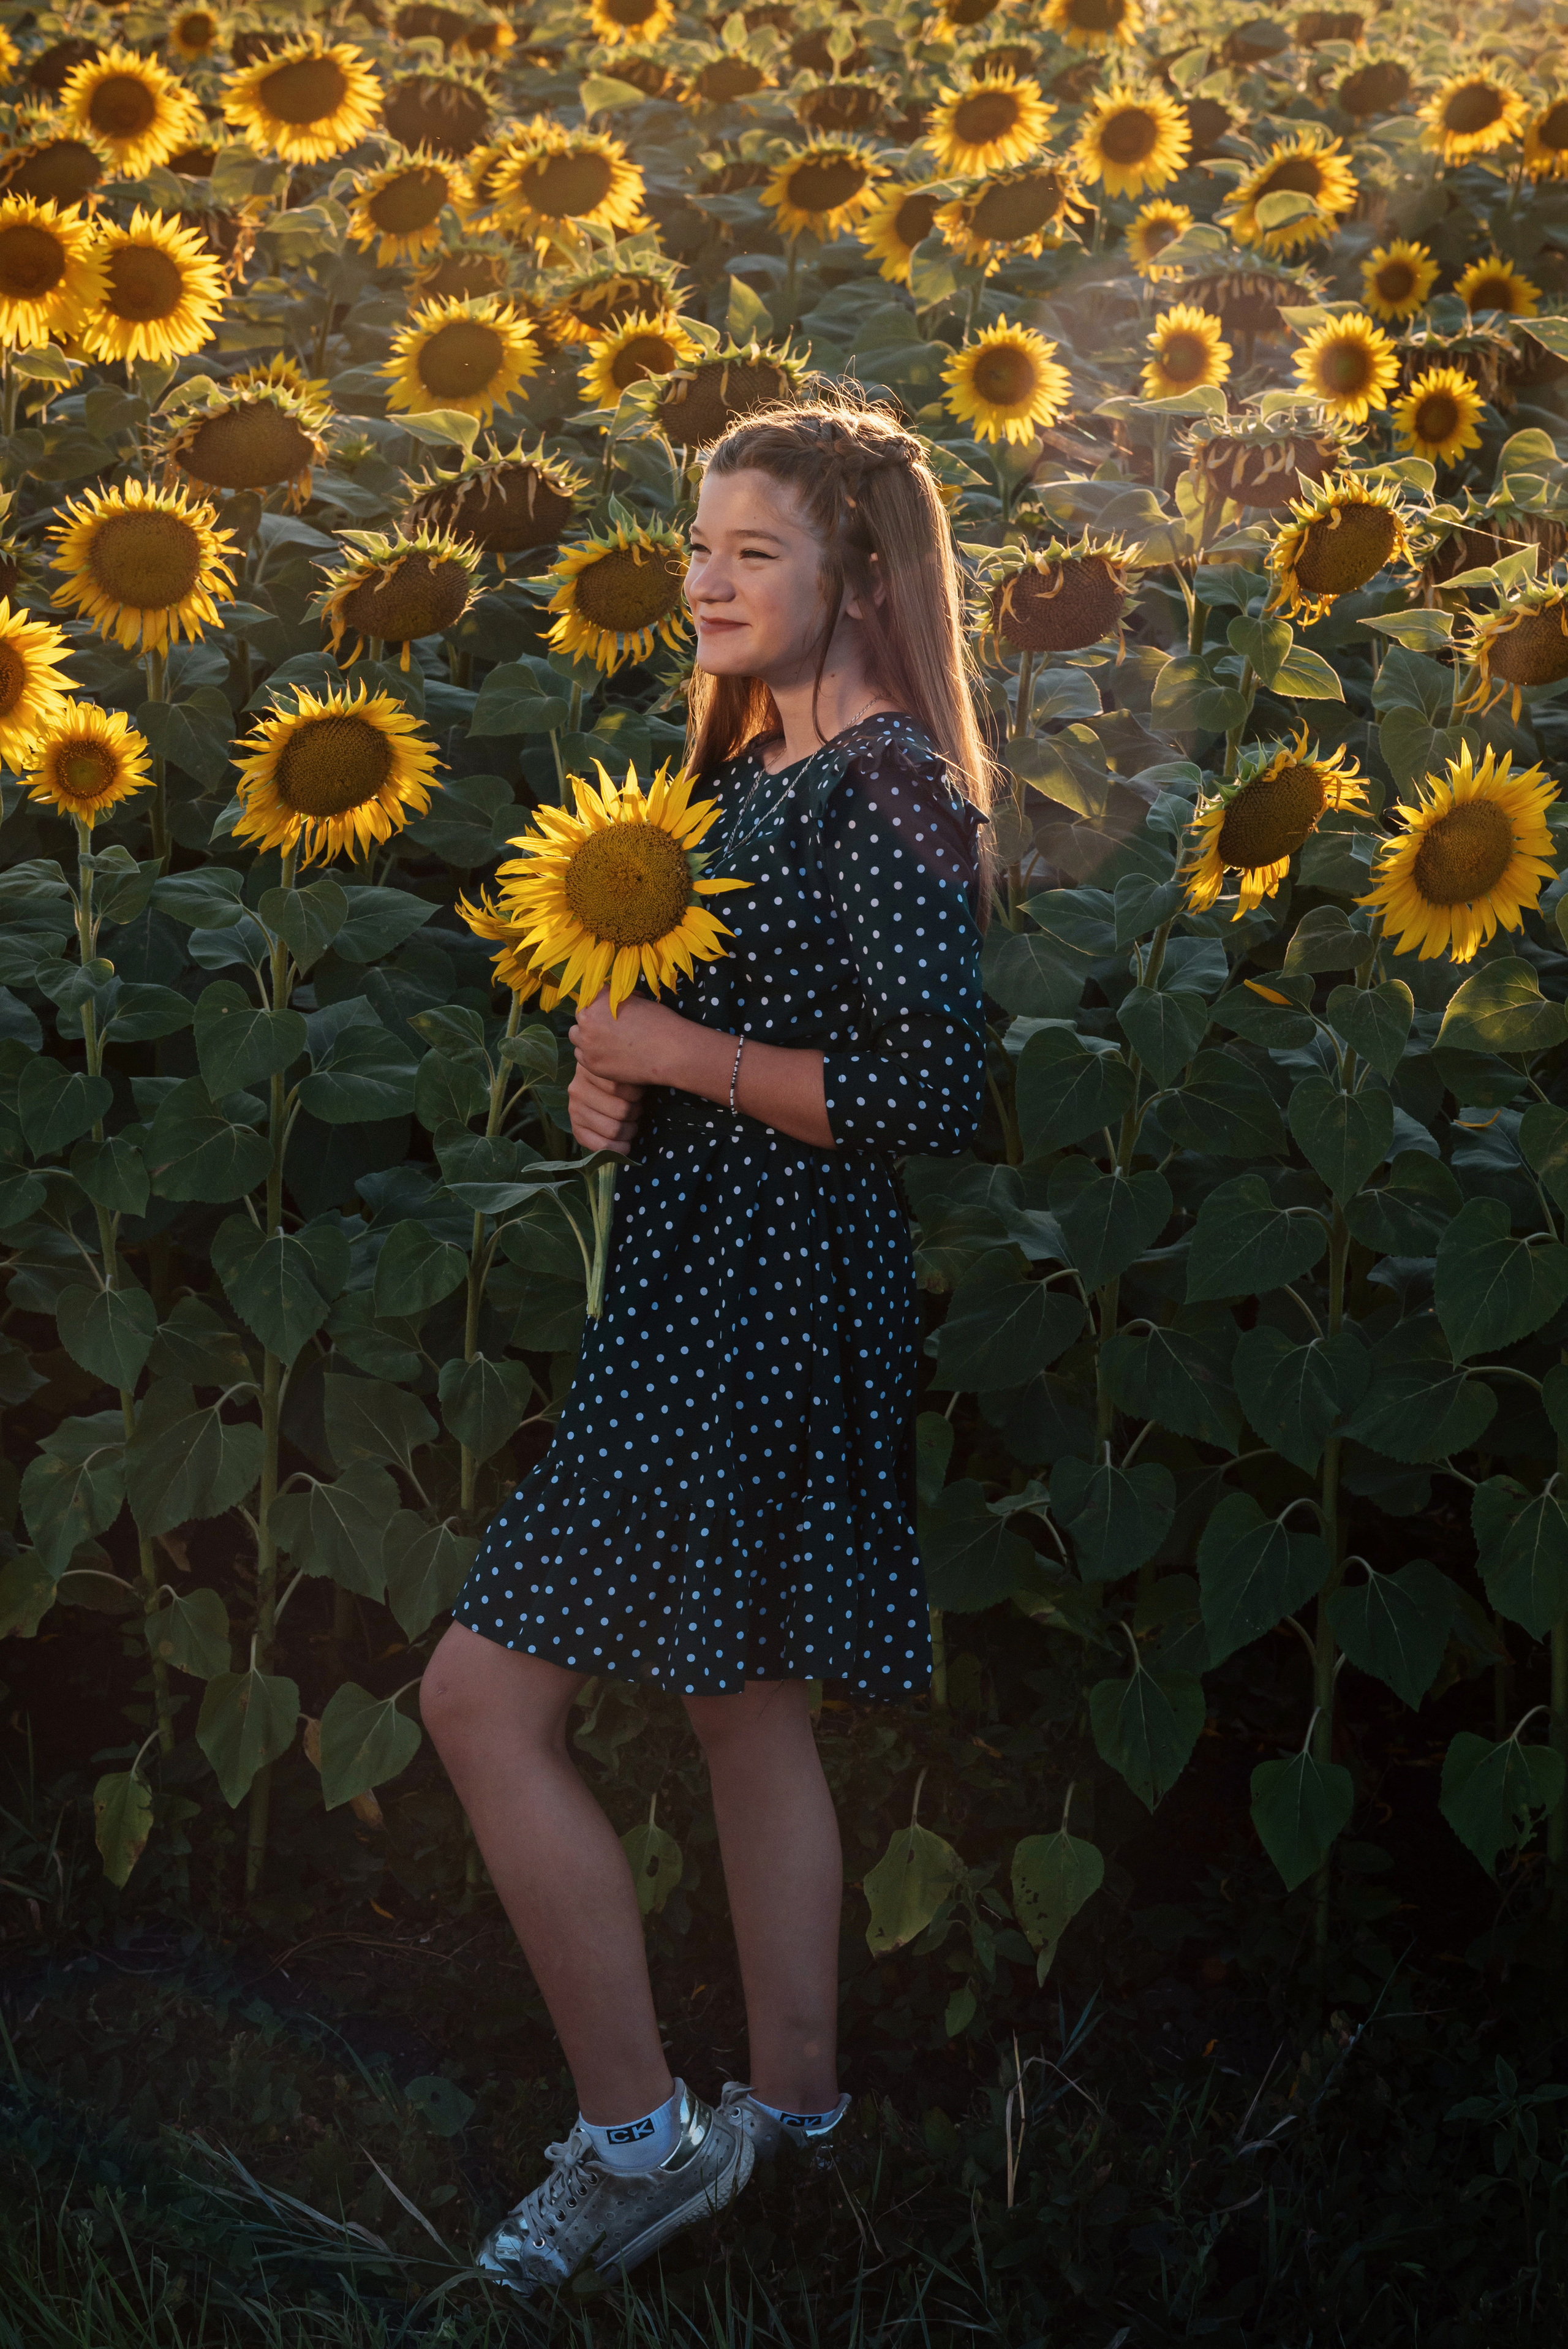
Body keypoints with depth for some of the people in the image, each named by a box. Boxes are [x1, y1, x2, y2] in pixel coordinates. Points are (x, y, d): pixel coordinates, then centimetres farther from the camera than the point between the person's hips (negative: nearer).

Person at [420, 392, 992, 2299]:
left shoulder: (888, 789, -15)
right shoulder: (755, 766, 14)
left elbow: (934, 1089, -23)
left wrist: (677, 1053, -16)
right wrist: (613, 1072, 3)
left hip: (768, 1301, -10)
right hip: (711, 1285, 10)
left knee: (486, 1695, -9)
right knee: (745, 1698, 16)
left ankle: (637, 2135, 1)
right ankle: (792, 2112, 27)